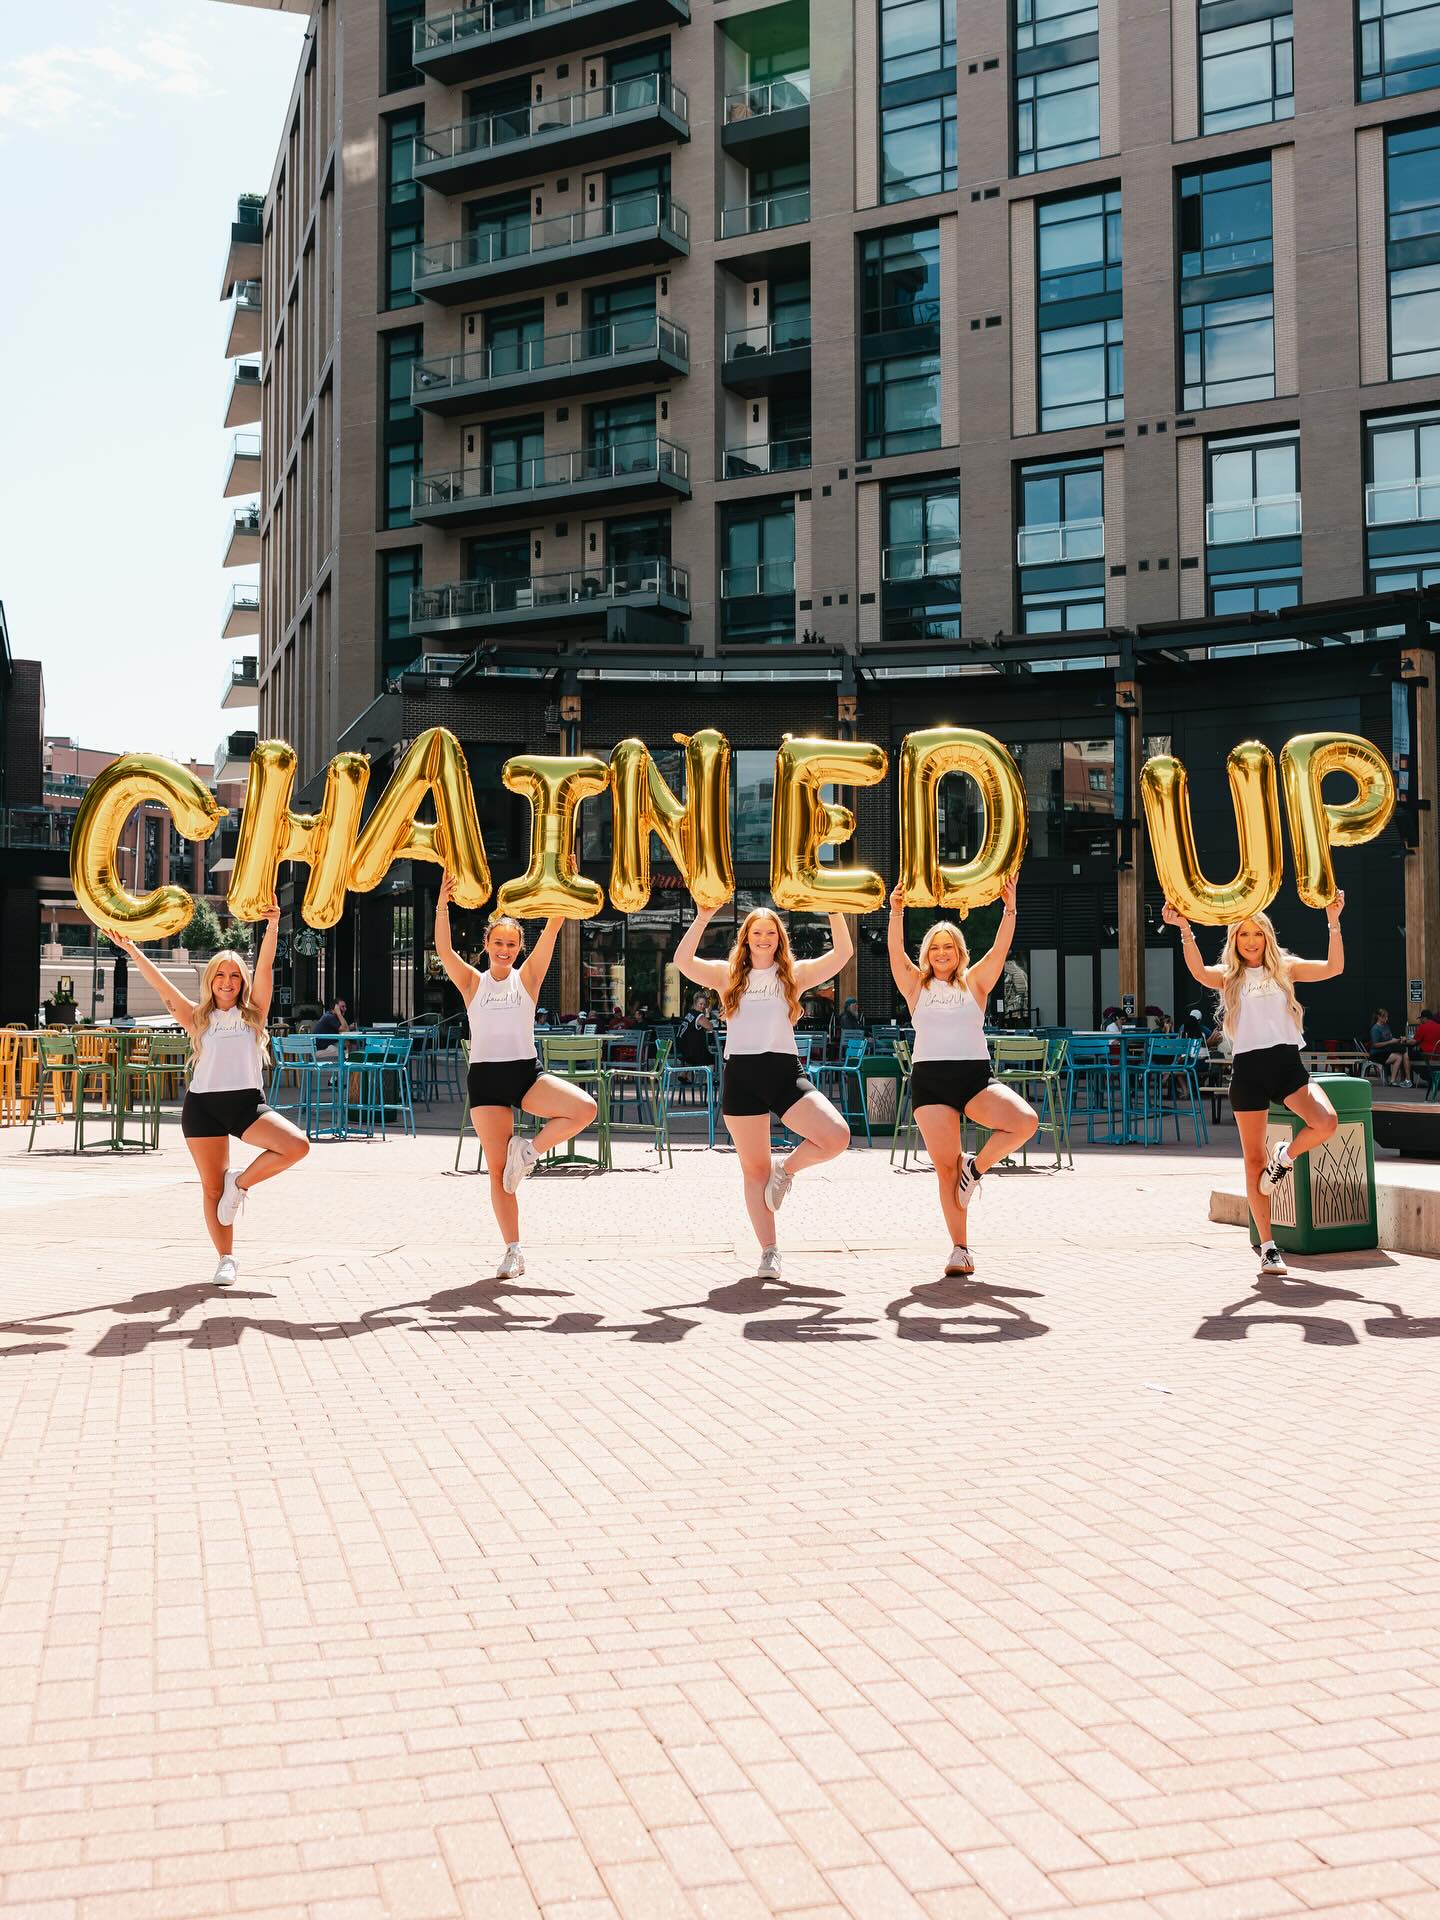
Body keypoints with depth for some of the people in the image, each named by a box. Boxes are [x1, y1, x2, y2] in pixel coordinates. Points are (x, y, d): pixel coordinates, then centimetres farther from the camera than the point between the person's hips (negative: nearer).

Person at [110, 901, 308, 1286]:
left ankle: (240, 1183, -1)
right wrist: (131, 950, -4)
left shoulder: (254, 1014, 8)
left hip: (247, 1103, 0)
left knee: (297, 1146, -23)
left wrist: (272, 928, -17)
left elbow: (265, 968, -5)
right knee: (212, 1188, 2)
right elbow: (161, 984, 3)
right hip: (203, 1106, 1)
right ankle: (226, 1259, 14)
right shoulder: (198, 1018, 10)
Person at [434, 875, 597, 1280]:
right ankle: (513, 1250, 9)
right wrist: (442, 905, -25)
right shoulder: (472, 983, 5)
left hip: (526, 1073, 1)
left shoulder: (527, 977, 6)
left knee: (584, 1109, -24)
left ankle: (528, 1150, -1)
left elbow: (552, 929, -6)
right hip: (485, 1078, -1)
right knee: (497, 1167, -1)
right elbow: (444, 950, -12)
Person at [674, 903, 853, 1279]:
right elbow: (683, 960, -5)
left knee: (836, 1137, -20)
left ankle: (786, 1170, 9)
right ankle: (769, 1252, 11)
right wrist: (703, 918, -12)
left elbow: (843, 952, 2)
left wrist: (835, 910, -8)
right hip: (741, 1074, 0)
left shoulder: (795, 974, 11)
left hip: (785, 1070, 0)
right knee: (755, 1169, 3)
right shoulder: (727, 974, 10)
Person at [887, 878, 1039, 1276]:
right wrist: (896, 914, -20)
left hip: (976, 1076, 1)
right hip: (930, 1079, -1)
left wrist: (1010, 909, -15)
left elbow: (1000, 948, -1)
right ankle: (960, 1248, 5)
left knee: (1025, 1120, -24)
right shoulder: (916, 985, 11)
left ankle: (975, 1167, 1)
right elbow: (896, 953, -5)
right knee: (945, 1166, -5)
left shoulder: (974, 983, 12)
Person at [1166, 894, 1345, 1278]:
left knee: (1326, 1123, -26)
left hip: (1287, 1062, 1)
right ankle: (1268, 1246, 10)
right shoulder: (1228, 976, 8)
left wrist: (1334, 922, -12)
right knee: (1254, 1160, 1)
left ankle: (1285, 1157, 9)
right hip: (1248, 1068, -1)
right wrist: (1185, 930, -28)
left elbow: (1334, 968, -1)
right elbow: (1199, 972, -15)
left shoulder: (1285, 968, 12)